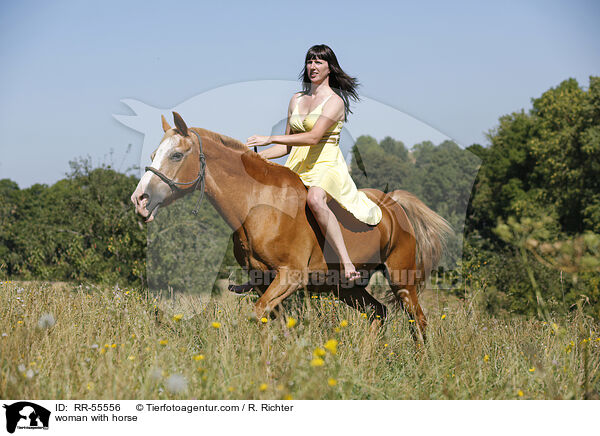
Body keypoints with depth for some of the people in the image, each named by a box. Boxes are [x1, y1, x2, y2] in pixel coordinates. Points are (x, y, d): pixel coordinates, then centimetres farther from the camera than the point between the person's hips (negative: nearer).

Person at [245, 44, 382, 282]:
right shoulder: (297, 100, 16)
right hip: (297, 168, 8)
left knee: (314, 199, -40)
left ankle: (346, 262, -39)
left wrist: (270, 139, -20)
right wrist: (259, 155, 4)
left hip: (326, 165, -7)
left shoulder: (335, 101, -6)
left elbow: (313, 137, -19)